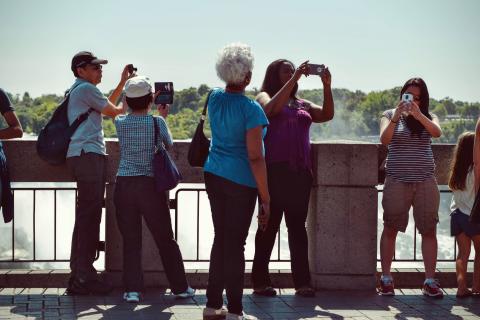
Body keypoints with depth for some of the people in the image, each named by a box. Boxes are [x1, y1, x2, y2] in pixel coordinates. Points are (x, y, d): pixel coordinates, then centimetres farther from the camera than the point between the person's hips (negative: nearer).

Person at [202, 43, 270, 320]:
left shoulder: (215, 98, 4)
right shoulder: (251, 109, -16)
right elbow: (255, 157, -18)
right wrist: (266, 198, -13)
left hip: (214, 175, 6)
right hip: (241, 182, -6)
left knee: (221, 239, 15)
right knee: (235, 244, -1)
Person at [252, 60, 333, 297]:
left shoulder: (302, 104, 20)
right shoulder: (264, 97, 6)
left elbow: (327, 115, 7)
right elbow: (272, 108, -16)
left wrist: (327, 86, -4)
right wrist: (294, 79, -16)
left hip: (300, 172, 5)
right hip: (274, 171, -5)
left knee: (298, 225, 4)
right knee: (270, 225, -2)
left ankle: (302, 282, 4)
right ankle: (260, 281, 3)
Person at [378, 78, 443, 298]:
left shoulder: (427, 117, 9)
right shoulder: (389, 115, 6)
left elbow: (437, 132, -12)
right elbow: (384, 140, -10)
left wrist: (418, 114, -25)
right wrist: (395, 118, -24)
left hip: (425, 181, 1)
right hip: (397, 180, -1)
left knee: (429, 230, -1)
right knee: (390, 229, 0)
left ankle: (430, 281, 1)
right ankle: (386, 278, 7)